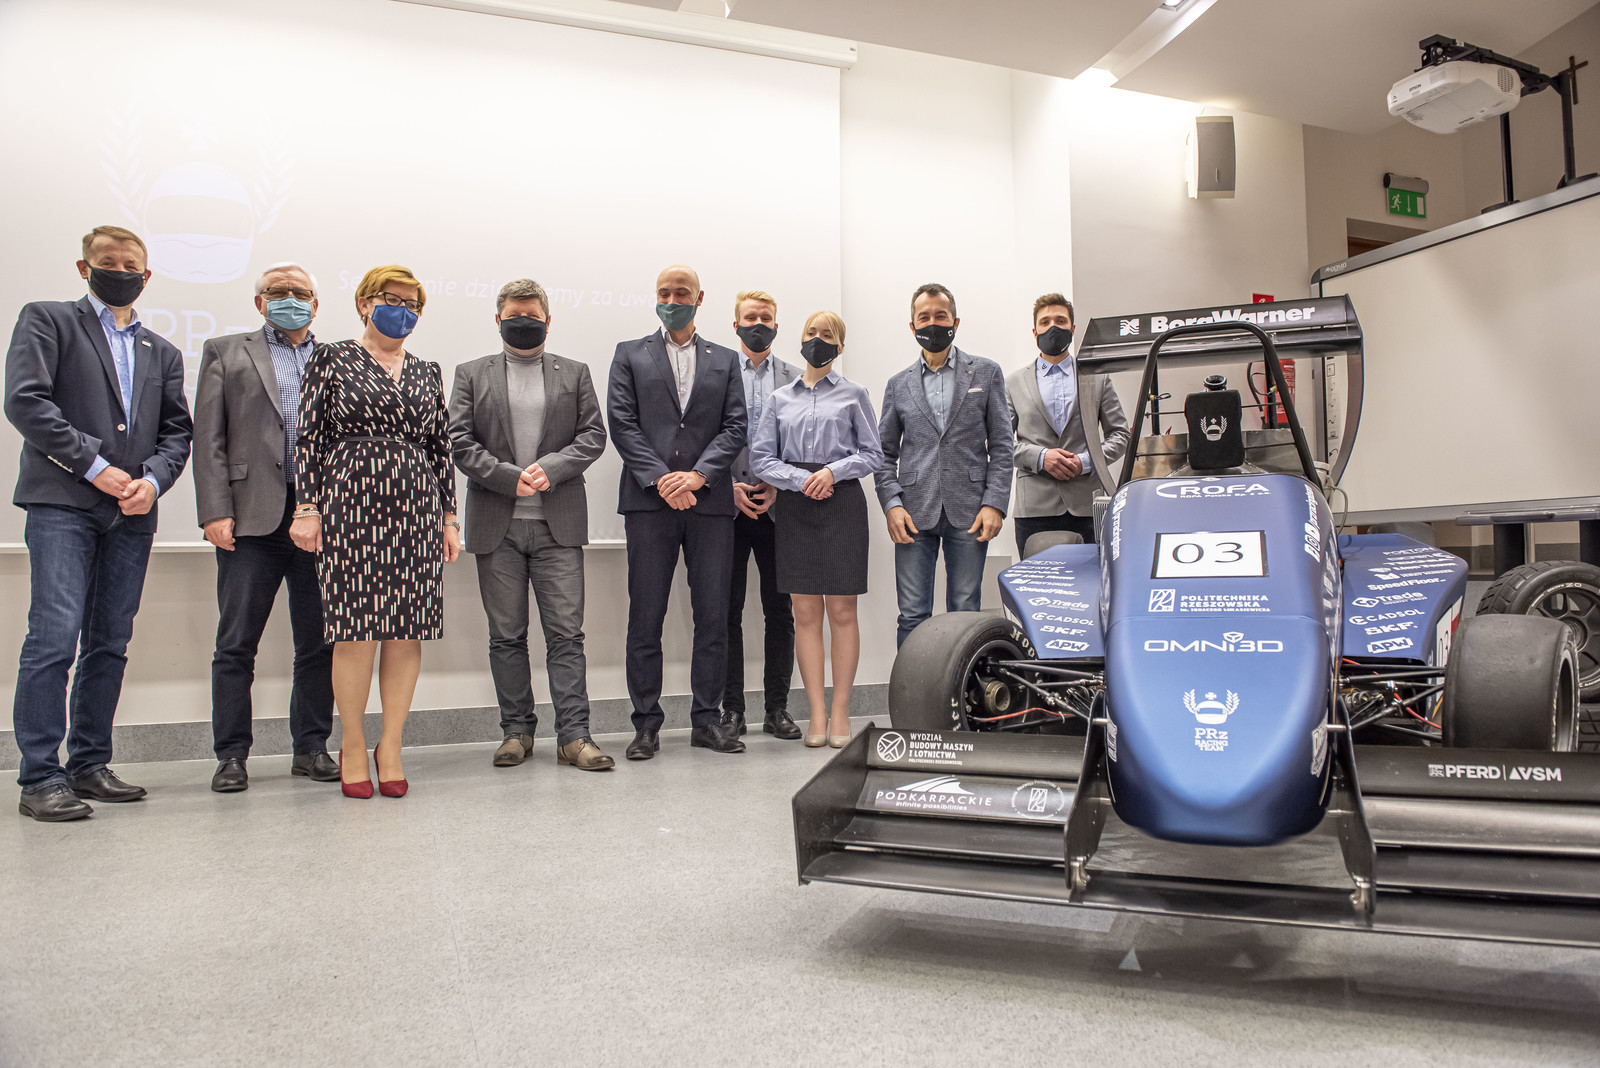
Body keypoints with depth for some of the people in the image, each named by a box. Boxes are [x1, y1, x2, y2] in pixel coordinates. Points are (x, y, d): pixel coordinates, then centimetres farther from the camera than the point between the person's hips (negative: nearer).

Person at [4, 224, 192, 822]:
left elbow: (176, 431, 14)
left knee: (110, 645, 7)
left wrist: (152, 479, -5)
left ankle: (89, 765, 17)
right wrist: (95, 466, -11)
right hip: (62, 504, -5)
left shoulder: (163, 353, 21)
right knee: (54, 639, -10)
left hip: (132, 514, 5)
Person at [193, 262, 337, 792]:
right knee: (236, 644, 1)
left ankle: (311, 748, 16)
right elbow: (209, 438, 4)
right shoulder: (226, 352, 12)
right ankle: (231, 755, 12)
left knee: (319, 642, 6)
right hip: (253, 516, -1)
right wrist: (215, 511, -7)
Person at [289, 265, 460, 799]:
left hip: (415, 510, 3)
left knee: (408, 632, 1)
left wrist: (448, 518, 10)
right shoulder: (331, 360, 7)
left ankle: (391, 747, 12)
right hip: (351, 507, -3)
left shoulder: (426, 373, 16)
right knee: (357, 629, -4)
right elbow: (310, 438, 2)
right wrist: (306, 508, -6)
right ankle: (353, 746, 12)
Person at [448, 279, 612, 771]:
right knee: (506, 635, 6)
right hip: (497, 526, 1)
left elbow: (593, 435, 5)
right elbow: (459, 441, 2)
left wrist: (550, 468, -12)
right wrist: (509, 477, -11)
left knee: (566, 632, -3)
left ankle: (573, 735, 0)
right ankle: (517, 730, 17)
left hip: (559, 525, 0)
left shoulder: (574, 373, 13)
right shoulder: (472, 374, 11)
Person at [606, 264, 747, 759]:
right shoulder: (629, 355, 12)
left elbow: (735, 427, 6)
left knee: (713, 616, 3)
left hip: (710, 502, 2)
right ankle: (647, 724, 9)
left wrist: (698, 475, -10)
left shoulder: (725, 361, 16)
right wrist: (660, 480, -11)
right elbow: (622, 423, 1)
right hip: (649, 503, -1)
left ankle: (707, 719, 14)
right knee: (645, 618, 0)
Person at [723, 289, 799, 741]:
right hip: (728, 505, -1)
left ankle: (777, 708, 12)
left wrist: (778, 487, -5)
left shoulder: (794, 379, 11)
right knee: (728, 611, 2)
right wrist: (727, 485, -8)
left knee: (780, 611, 3)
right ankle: (732, 708, 10)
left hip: (778, 506, 1)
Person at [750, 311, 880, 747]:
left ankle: (840, 711, 7)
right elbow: (760, 457, 7)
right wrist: (801, 479, -9)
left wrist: (833, 470, -11)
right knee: (806, 612, 1)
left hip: (842, 503, -2)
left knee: (841, 610, -2)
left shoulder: (853, 394, 9)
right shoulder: (781, 398, 14)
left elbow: (872, 454, 5)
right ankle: (816, 712, 7)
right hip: (795, 505, 2)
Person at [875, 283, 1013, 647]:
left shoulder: (986, 373, 10)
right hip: (914, 514, 1)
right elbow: (885, 452, 11)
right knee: (912, 616, 0)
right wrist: (891, 504, -4)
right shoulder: (898, 384, 14)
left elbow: (1001, 445, 5)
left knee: (965, 614, 3)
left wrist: (994, 504, -6)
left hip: (968, 512, -1)